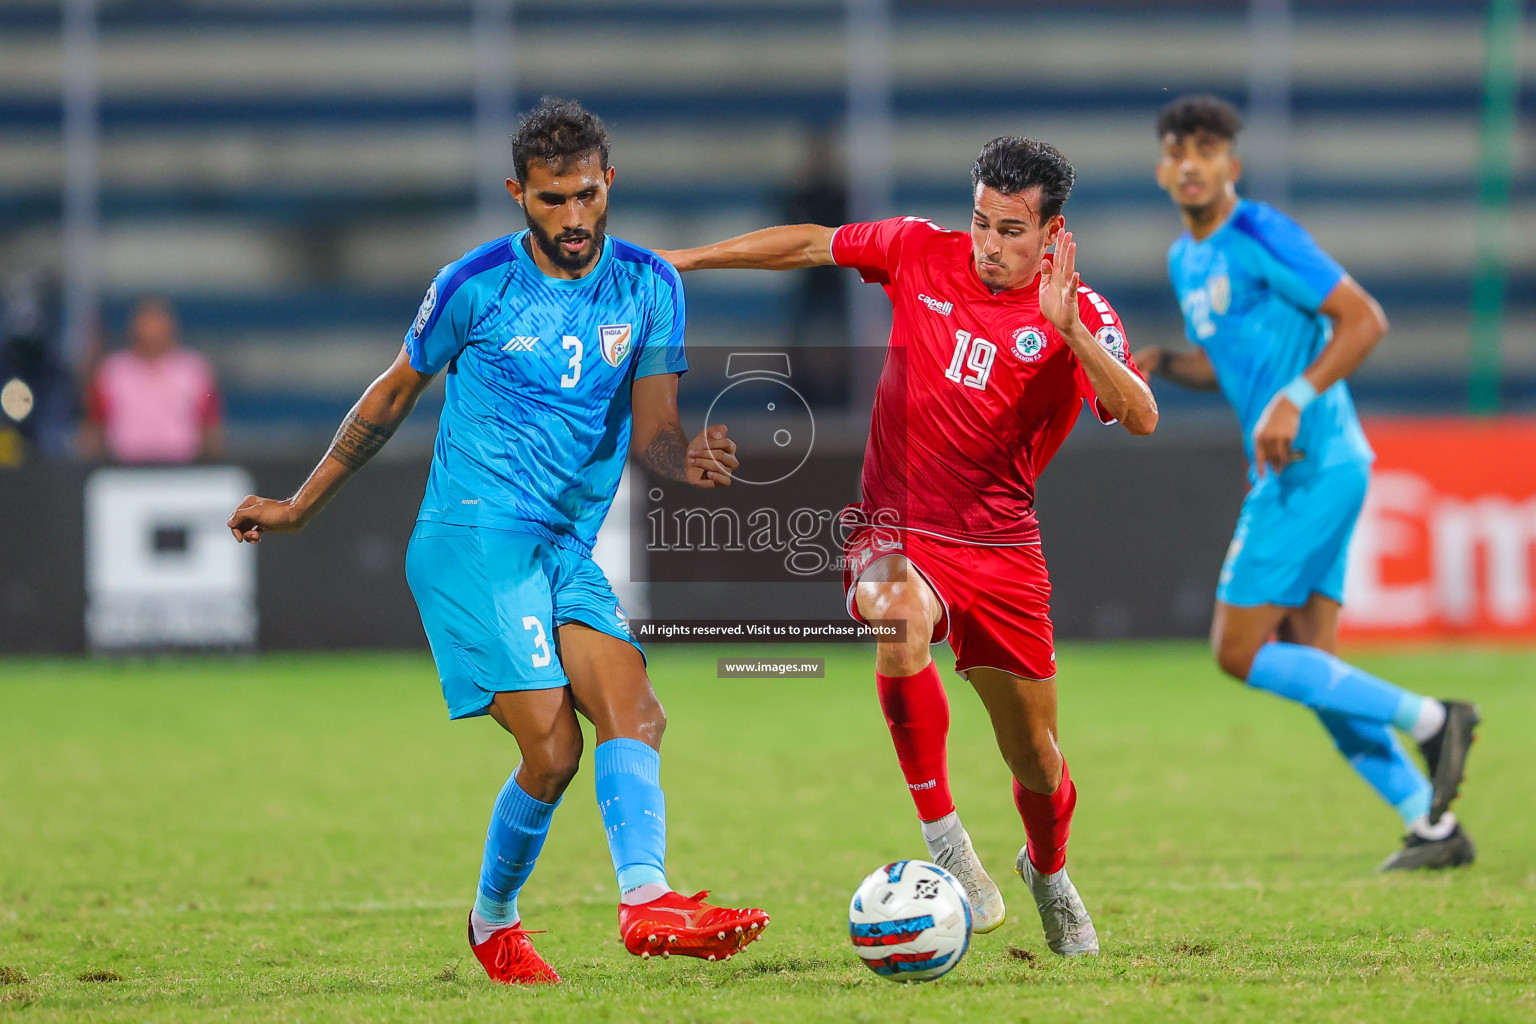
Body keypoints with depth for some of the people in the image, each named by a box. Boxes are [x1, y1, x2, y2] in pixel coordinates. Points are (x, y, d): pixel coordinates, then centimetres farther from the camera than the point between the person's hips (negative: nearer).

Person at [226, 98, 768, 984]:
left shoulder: (650, 287, 7)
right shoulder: (477, 285, -3)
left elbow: (651, 430, 4)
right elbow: (395, 394, 12)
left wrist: (687, 461, -21)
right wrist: (301, 506, 18)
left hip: (567, 551, 5)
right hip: (475, 537, -5)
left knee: (635, 712, -19)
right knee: (553, 752, -16)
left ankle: (646, 898, -34)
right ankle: (494, 924, 3)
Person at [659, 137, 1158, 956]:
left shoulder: (1078, 315, -8)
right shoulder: (922, 254, -2)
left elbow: (1140, 418, -23)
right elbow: (811, 244, 12)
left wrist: (1069, 329, -36)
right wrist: (681, 259, 13)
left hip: (1000, 546, 0)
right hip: (895, 533, 0)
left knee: (1036, 759, 9)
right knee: (902, 618, -37)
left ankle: (1048, 872, 45)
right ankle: (945, 845, -29)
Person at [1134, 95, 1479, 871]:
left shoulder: (1262, 236, -11)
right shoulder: (1187, 259, 16)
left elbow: (1364, 318, -15)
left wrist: (1295, 399, -24)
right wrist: (1160, 364, 9)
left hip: (1311, 467, -10)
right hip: (1296, 473, 10)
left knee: (1240, 652, -10)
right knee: (1310, 667, 8)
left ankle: (1427, 719, -6)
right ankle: (1433, 828, 10)